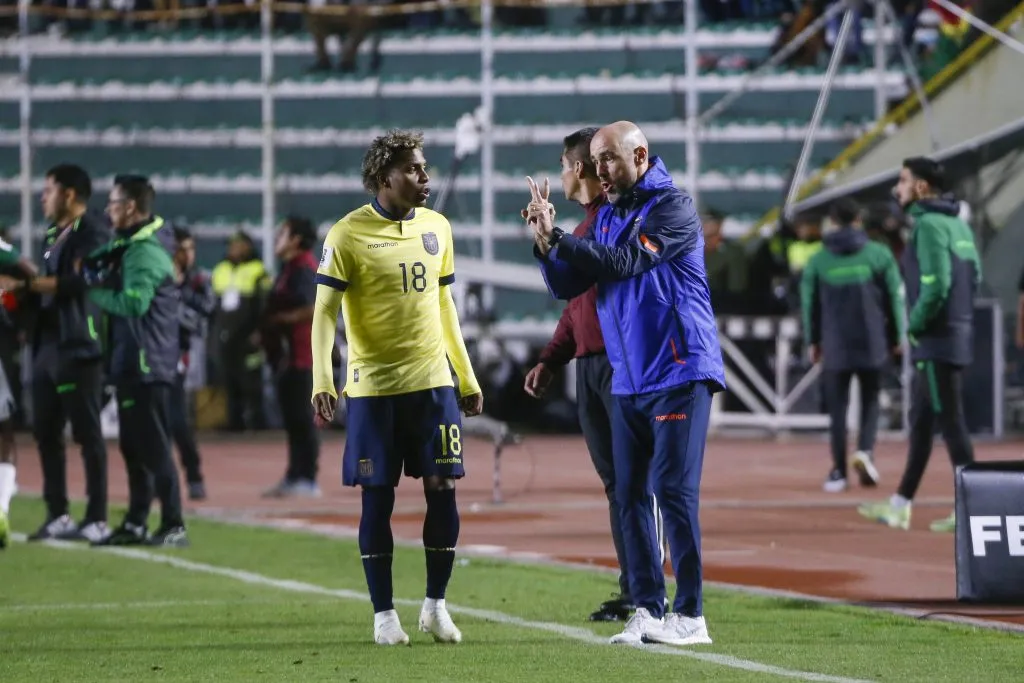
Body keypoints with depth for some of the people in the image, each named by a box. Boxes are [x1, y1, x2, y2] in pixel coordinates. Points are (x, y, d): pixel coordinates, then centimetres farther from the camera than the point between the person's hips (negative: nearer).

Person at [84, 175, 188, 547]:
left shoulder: (144, 253, -16)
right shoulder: (129, 247, 17)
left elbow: (133, 303, -26)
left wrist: (96, 293, -13)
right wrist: (100, 286, -5)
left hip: (147, 364, -10)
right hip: (132, 362, 10)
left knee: (153, 447, -8)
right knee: (133, 446, 13)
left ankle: (174, 526, -7)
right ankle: (135, 523, 18)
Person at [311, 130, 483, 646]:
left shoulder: (436, 227, 8)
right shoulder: (348, 235, -8)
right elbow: (324, 312, -9)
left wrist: (467, 378, 17)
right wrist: (322, 383, -20)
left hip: (433, 382, 4)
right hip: (373, 387, -4)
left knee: (443, 491, 0)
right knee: (378, 499, 1)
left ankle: (436, 605, 14)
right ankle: (384, 614, 10)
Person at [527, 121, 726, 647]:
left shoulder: (672, 207, -9)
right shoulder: (606, 216, 13)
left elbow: (625, 262, -22)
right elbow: (566, 287, 10)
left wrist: (557, 238, -23)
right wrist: (546, 244, -8)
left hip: (679, 375, -7)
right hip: (627, 381, 7)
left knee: (674, 490, -11)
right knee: (631, 496, 6)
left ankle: (689, 615, -9)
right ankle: (647, 609, 11)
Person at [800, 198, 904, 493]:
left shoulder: (818, 261, 2)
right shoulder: (879, 255, 0)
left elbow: (810, 304, 7)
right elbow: (894, 298, 2)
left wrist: (812, 341, 19)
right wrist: (895, 337, 12)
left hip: (835, 346, 0)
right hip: (872, 343, 0)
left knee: (837, 408, 6)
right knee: (870, 400, 12)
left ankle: (839, 471, 5)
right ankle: (865, 451, -11)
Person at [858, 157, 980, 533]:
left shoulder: (929, 225, -16)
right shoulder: (957, 223, 13)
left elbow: (936, 284, -24)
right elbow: (974, 275, 18)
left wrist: (915, 325, -12)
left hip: (935, 340, -10)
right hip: (957, 334, 10)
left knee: (950, 421, -7)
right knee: (921, 418, 15)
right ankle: (900, 506, 21)